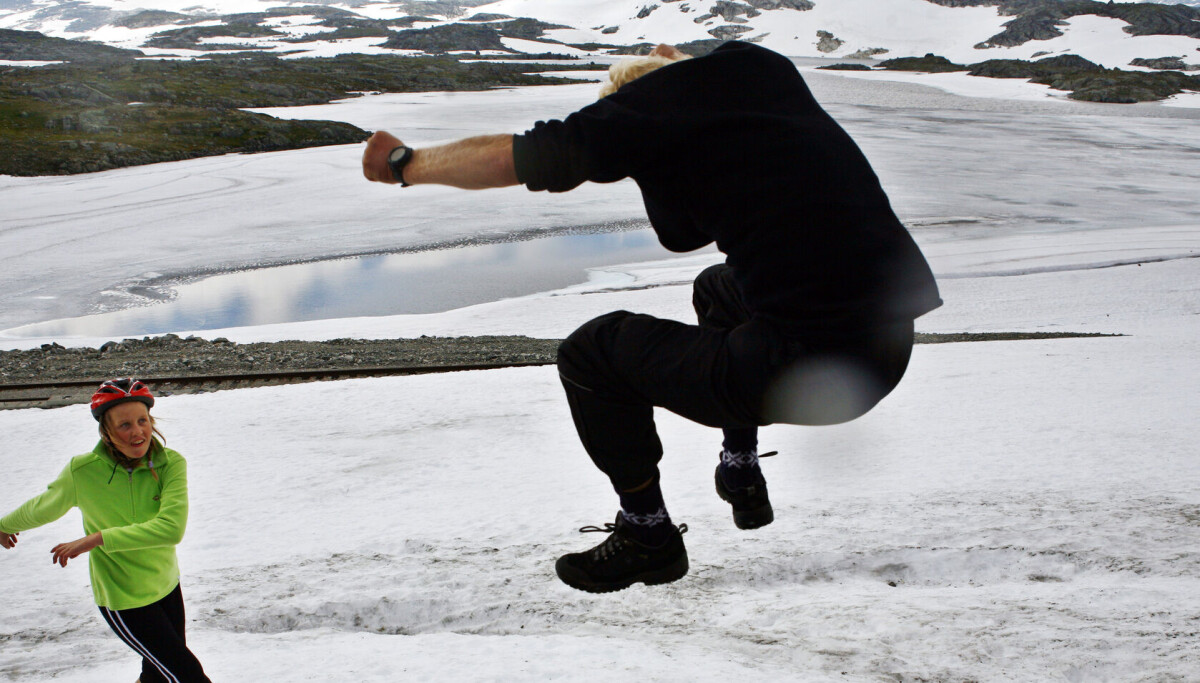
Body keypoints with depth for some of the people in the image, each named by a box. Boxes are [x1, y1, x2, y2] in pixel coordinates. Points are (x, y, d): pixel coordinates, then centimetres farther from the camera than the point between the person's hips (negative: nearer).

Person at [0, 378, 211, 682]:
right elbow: (42, 508, 1)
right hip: (123, 600, -3)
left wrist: (98, 538, -29)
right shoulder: (82, 472, -20)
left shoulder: (171, 464, -16)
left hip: (167, 587, 3)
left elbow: (172, 528, -29)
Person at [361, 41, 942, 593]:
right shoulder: (767, 67, 14)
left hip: (808, 369, -8)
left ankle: (648, 535, 22)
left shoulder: (647, 106, -5)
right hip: (894, 343, 8)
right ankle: (742, 477, 42)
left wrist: (406, 162, 18)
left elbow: (503, 157, 4)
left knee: (590, 354, 7)